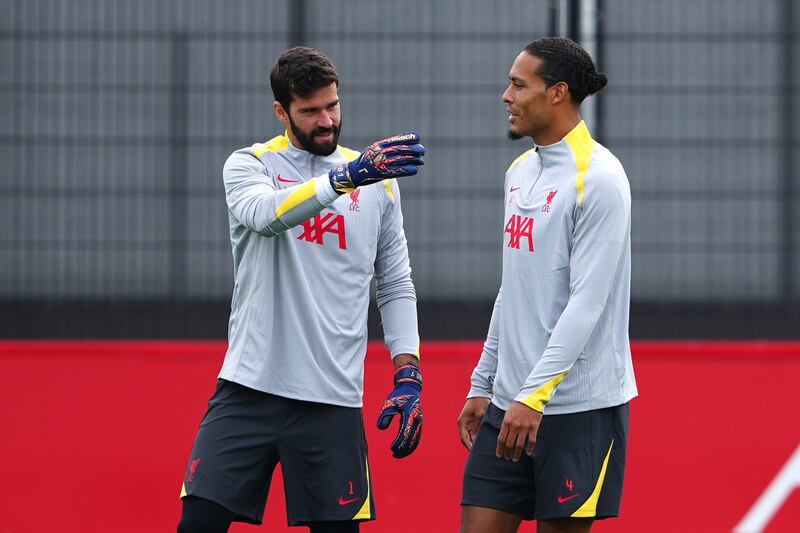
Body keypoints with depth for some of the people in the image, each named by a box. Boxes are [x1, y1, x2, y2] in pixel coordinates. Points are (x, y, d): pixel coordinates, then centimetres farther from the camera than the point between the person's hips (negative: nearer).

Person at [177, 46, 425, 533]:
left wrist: (408, 376, 5)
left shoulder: (377, 180, 9)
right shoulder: (249, 165, 3)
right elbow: (266, 214, -21)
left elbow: (396, 286, 15)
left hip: (332, 401, 1)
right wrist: (346, 177, -34)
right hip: (249, 388, -1)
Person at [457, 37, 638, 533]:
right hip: (509, 401, 8)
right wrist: (482, 386, 19)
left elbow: (587, 303, -18)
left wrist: (534, 397, -23)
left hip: (579, 404, -8)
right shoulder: (520, 171, 13)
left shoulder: (598, 178, -13)